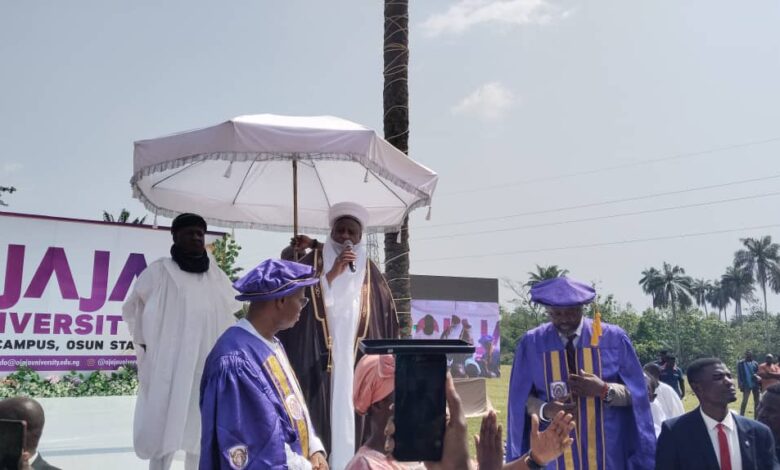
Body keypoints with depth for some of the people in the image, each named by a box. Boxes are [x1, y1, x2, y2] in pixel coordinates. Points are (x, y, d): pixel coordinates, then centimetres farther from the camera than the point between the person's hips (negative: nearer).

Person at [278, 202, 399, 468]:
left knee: (353, 421, 0)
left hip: (357, 361, 2)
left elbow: (386, 319, 13)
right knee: (319, 419, -6)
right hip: (317, 360, -2)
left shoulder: (369, 271, 11)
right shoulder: (311, 261, 4)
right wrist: (332, 273, -13)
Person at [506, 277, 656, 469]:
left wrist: (604, 390, -19)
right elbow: (520, 399, 2)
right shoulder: (531, 343, -3)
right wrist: (544, 410, -18)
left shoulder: (614, 338, -2)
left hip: (605, 451, 0)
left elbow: (635, 393, 0)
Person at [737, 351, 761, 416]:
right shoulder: (740, 363, -3)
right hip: (746, 385, -4)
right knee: (744, 401, -1)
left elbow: (758, 374, 10)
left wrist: (760, 385, 2)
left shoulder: (755, 363, 8)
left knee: (756, 402, 8)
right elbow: (739, 375, -4)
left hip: (755, 385, 4)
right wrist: (741, 385, -11)